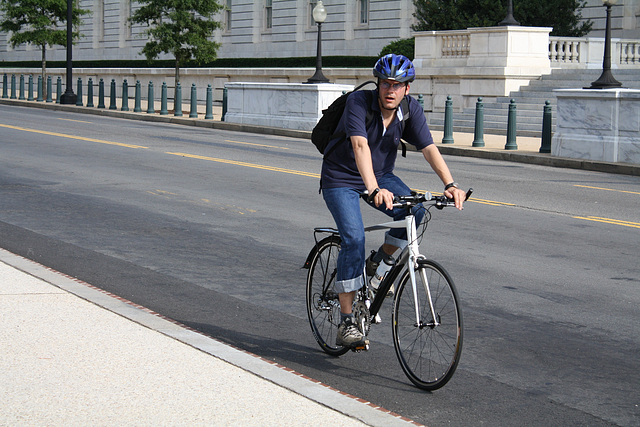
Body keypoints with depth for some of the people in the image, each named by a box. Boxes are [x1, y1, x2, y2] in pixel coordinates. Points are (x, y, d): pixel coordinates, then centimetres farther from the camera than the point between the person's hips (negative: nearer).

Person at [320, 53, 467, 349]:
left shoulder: (411, 109, -11)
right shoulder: (359, 102, -26)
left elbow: (429, 148, -18)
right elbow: (360, 146, -40)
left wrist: (450, 184, -35)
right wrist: (374, 190, -54)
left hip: (381, 176, 5)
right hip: (341, 179, -5)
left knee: (415, 211, -22)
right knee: (354, 239, -23)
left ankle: (379, 264, 6)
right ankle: (346, 325, -17)